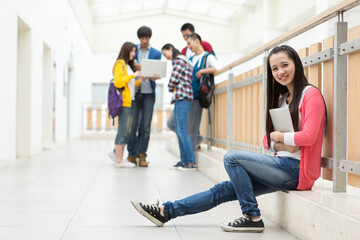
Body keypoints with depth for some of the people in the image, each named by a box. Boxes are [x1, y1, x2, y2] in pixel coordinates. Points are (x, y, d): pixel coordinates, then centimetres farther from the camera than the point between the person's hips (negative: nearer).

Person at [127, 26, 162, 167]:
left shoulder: (156, 53, 8)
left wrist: (154, 77, -20)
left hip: (148, 93, 0)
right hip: (134, 91, 0)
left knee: (145, 126, 0)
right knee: (133, 124, 0)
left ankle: (142, 155, 6)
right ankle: (132, 154, 8)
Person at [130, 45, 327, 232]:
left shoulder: (311, 94, -8)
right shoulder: (281, 98, 18)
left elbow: (308, 137, -20)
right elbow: (267, 141, 15)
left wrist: (279, 136, -6)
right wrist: (280, 145, -7)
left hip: (296, 169, -8)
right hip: (282, 166, 8)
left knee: (232, 157, -17)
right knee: (223, 190, 2)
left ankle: (252, 217, -13)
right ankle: (165, 211, 4)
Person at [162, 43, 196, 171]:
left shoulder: (179, 60, -7)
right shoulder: (181, 60, 24)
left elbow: (173, 80, -12)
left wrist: (171, 89, 7)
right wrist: (174, 90, 6)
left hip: (182, 98, -10)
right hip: (179, 99, 10)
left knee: (182, 131, -12)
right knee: (179, 131, 9)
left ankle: (191, 162, -11)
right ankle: (184, 160, 10)